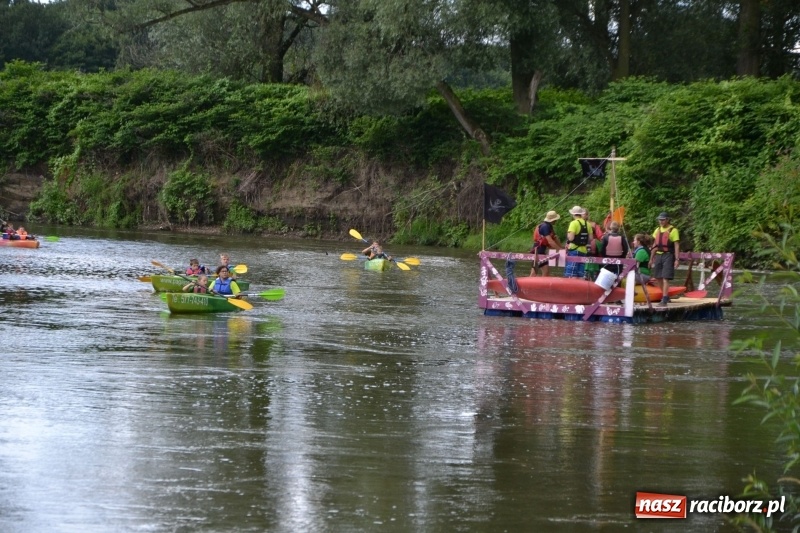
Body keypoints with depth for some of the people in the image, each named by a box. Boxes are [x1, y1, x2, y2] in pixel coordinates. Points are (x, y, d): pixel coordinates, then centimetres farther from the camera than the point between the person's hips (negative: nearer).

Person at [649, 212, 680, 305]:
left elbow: (677, 246, -10)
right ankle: (665, 295, 25)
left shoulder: (673, 230, -6)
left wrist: (677, 259, -17)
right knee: (657, 277, 9)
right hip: (658, 255, 7)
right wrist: (651, 259, 17)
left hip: (668, 255, -7)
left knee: (665, 278, -12)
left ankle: (664, 299, -12)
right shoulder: (657, 230, 14)